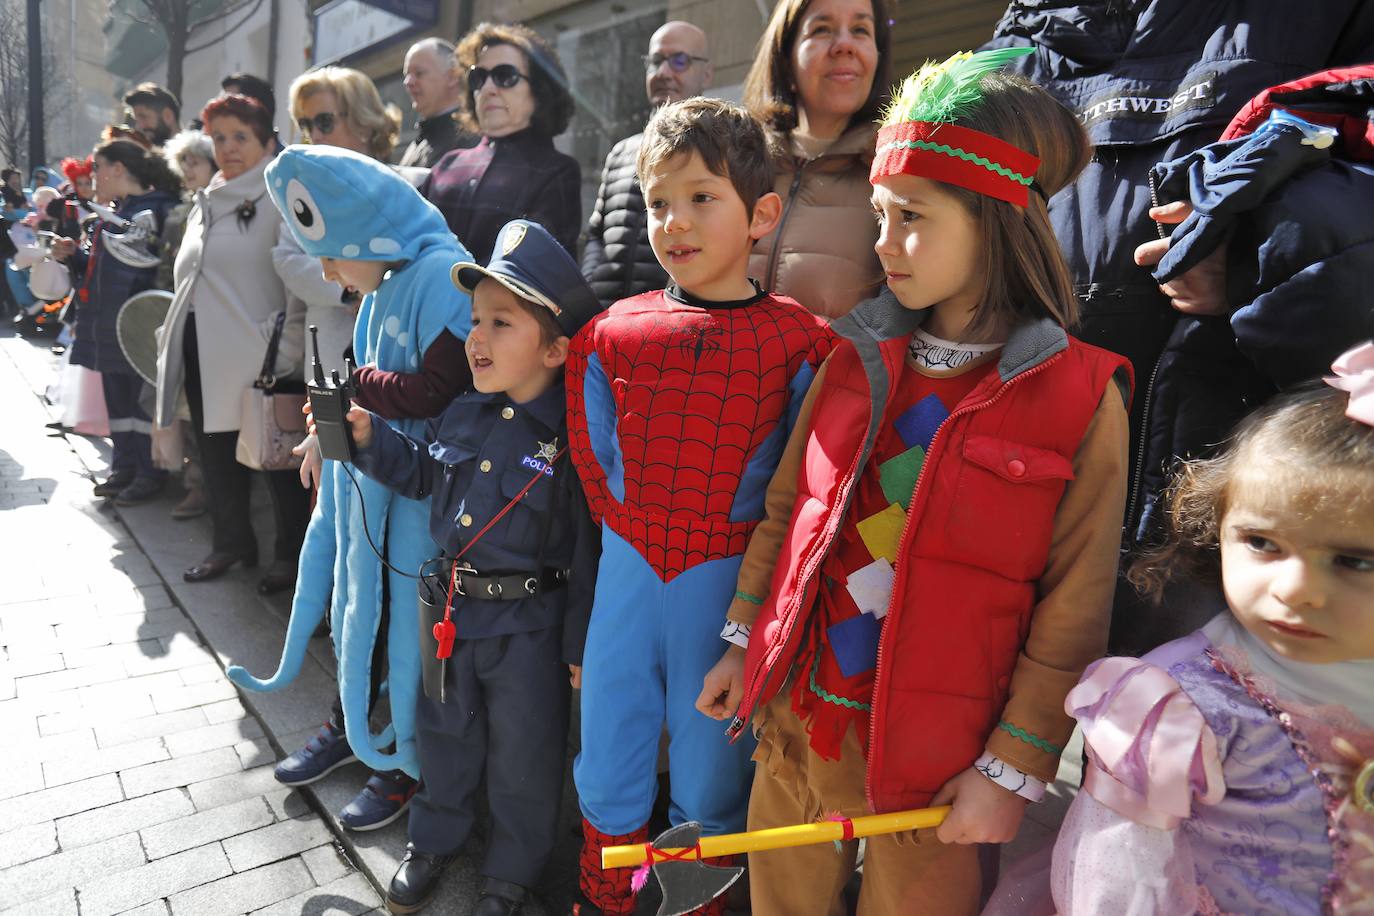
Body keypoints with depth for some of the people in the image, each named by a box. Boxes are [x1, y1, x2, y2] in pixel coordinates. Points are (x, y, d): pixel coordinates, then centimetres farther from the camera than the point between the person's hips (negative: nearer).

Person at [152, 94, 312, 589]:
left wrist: (285, 351, -19)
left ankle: (293, 552, 14)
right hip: (203, 352, 8)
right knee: (216, 452, 14)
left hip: (258, 357, -8)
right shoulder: (206, 202, 18)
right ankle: (230, 541, 30)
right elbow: (189, 279, 24)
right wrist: (173, 337, 18)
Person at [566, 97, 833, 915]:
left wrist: (753, 538, -4)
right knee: (606, 765, 16)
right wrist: (630, 525, 6)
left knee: (709, 777, 13)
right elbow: (593, 449, 11)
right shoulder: (611, 334, 2)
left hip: (726, 581, -2)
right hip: (626, 566, 3)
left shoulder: (797, 342, -7)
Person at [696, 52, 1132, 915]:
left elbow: (1073, 614, -9)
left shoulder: (1080, 397, -13)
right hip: (797, 716, 4)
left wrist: (1016, 769, -8)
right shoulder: (859, 358, 0)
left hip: (933, 754, -4)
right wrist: (743, 644, 10)